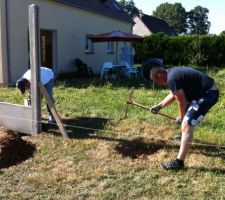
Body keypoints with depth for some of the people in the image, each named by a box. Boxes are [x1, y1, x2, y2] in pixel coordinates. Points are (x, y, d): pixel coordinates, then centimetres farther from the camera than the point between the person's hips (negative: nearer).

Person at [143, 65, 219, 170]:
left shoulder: (171, 79, -21)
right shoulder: (171, 73, 10)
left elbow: (182, 102, -14)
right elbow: (173, 95, 24)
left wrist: (181, 117, 3)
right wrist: (159, 106, 21)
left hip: (208, 94, -11)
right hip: (206, 90, 11)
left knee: (187, 125, -14)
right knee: (186, 116, 30)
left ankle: (179, 162, -12)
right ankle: (185, 137, 54)